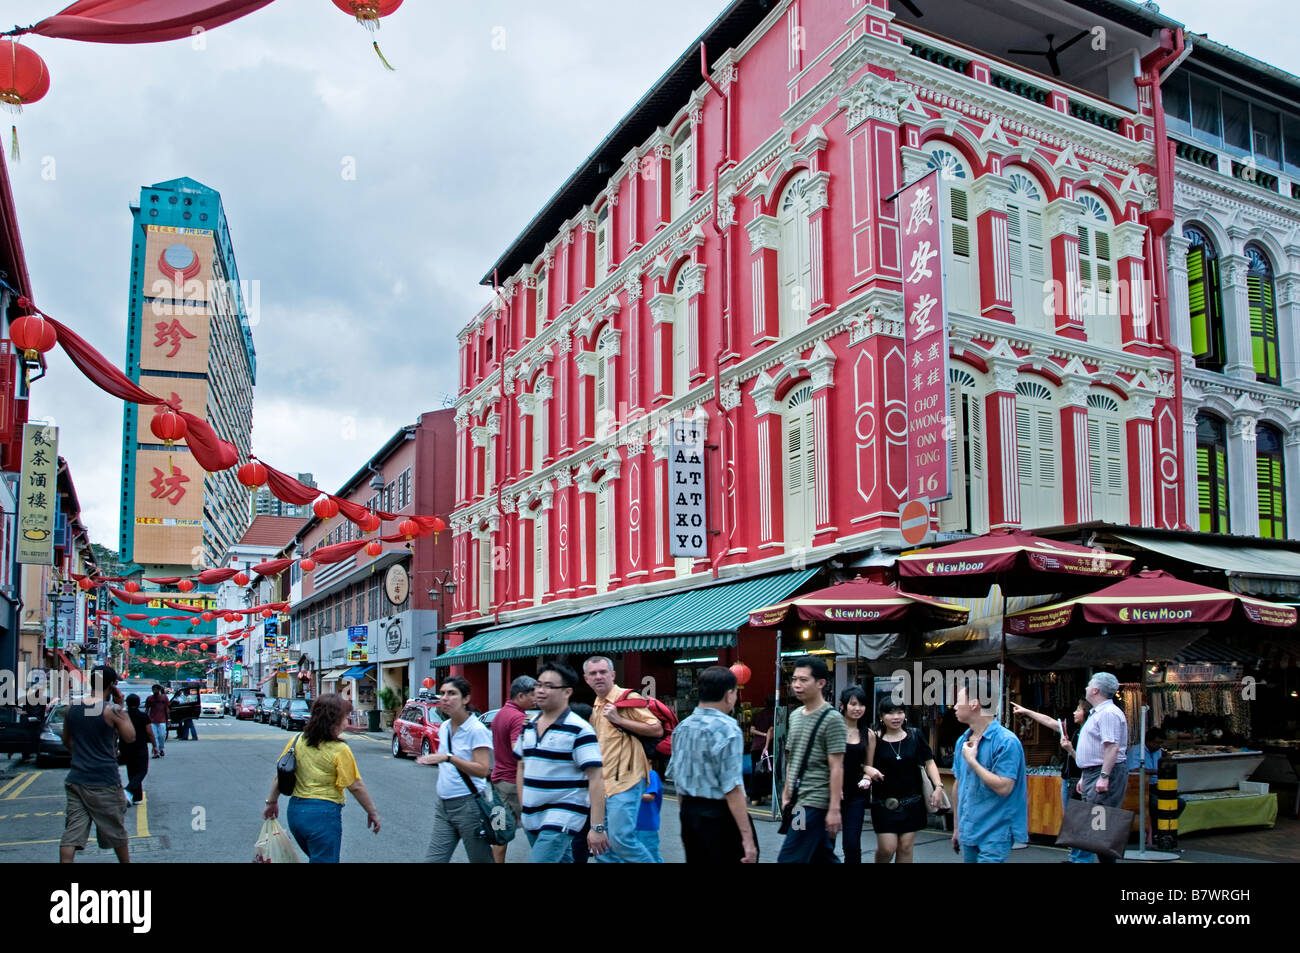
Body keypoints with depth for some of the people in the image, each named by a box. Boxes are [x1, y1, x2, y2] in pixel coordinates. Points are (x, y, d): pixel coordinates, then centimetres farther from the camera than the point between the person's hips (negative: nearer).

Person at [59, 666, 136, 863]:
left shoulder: (72, 707, 3)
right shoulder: (112, 710, -14)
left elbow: (66, 740, 16)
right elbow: (130, 737, -1)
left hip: (76, 779, 4)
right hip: (104, 783, -4)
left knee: (72, 832, 2)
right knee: (116, 830, 15)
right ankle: (126, 862, 31)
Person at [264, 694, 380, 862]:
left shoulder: (297, 741, 0)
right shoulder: (339, 750, -15)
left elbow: (280, 775, 5)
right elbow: (356, 786, -11)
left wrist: (272, 801, 19)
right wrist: (372, 812, 0)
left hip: (295, 810, 6)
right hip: (324, 814, -6)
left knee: (315, 857, 26)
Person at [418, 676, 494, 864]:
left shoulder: (476, 730, -13)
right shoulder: (444, 727, 10)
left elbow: (482, 770, -23)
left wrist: (447, 758, -29)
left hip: (468, 805, -7)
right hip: (443, 805, 7)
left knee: (481, 860, 2)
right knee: (433, 860, 0)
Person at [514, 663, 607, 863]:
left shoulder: (579, 730, -12)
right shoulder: (528, 727, 9)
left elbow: (595, 778, -16)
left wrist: (597, 828, -20)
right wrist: (522, 808, 12)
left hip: (562, 818, -7)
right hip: (531, 820, 7)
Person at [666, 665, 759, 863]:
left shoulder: (682, 726, 8)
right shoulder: (727, 729, -15)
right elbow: (732, 788, -20)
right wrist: (747, 837, -19)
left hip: (688, 812, 8)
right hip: (719, 816, -7)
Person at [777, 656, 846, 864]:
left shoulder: (832, 719, -10)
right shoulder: (795, 716, 13)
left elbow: (836, 767, -13)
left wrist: (834, 809, -16)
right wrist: (786, 794, 17)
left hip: (815, 801, -8)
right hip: (799, 800, 8)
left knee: (788, 858, -10)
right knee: (823, 857, 13)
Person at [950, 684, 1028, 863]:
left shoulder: (1006, 741, -15)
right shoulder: (962, 741, 8)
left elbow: (1003, 788, -22)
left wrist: (972, 760, -18)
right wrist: (956, 828, 17)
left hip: (994, 835, -7)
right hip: (967, 833, 7)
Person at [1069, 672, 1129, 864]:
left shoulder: (1108, 713, -14)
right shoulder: (1098, 713, 21)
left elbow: (1112, 747, -23)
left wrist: (1104, 776, -27)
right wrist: (1084, 776, 25)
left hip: (1105, 773, -11)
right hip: (1093, 774, 11)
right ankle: (1079, 859, 13)